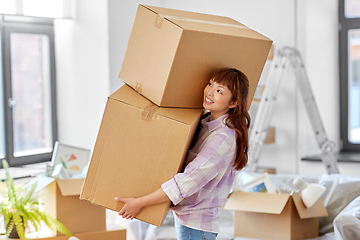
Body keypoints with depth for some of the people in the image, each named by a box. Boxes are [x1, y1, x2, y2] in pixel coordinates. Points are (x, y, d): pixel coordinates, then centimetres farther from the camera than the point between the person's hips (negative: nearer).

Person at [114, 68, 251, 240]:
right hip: (184, 217, 9)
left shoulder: (223, 138, -24)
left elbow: (189, 181, -28)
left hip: (196, 226, -9)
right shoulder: (206, 122, 4)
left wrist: (140, 203, -24)